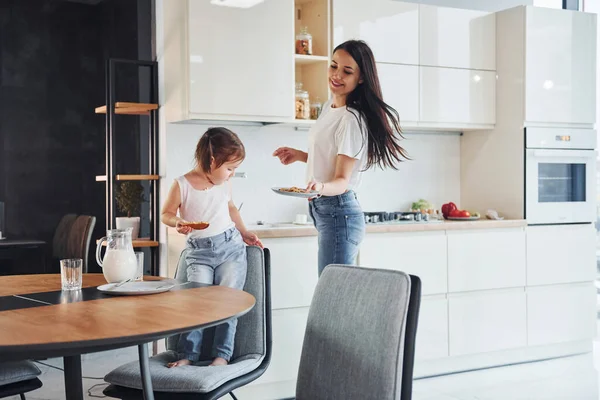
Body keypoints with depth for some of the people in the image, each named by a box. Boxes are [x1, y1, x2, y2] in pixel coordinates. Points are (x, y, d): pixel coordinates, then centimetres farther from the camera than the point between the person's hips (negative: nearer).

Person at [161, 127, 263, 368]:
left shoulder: (225, 184, 4)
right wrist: (177, 223, -20)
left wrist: (244, 233, 17)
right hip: (199, 251, -3)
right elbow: (166, 214, 0)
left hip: (230, 246, 3)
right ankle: (187, 354, -4)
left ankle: (222, 354, -2)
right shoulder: (182, 185, -10)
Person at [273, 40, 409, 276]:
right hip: (322, 210, 9)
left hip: (338, 214, -9)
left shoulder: (352, 120, -16)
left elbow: (342, 180, -18)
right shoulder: (329, 106, 12)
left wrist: (321, 186, -37)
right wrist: (299, 155, 15)